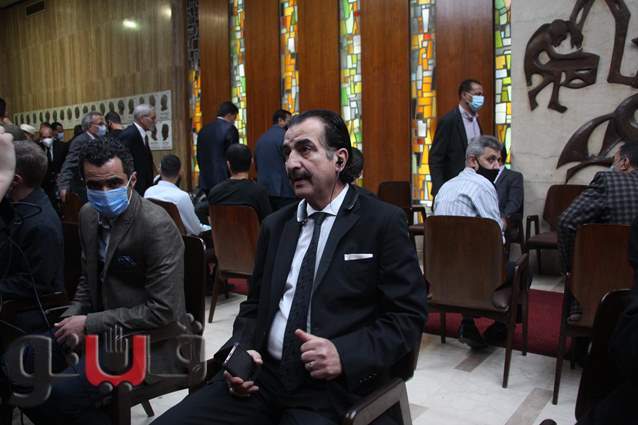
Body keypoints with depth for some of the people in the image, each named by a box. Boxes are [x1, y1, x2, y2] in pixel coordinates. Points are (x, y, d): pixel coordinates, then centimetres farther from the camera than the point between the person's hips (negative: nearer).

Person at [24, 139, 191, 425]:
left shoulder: (157, 226, -22)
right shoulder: (89, 215, 3)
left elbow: (162, 310, -23)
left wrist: (90, 323, -17)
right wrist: (73, 316, -3)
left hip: (145, 337, -8)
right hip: (100, 324, 8)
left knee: (58, 396, -22)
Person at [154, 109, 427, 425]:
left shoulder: (383, 222, -3)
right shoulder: (275, 224, 13)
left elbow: (409, 316, -6)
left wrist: (345, 354, -19)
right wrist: (240, 349, 0)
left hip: (333, 389, -4)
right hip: (261, 375, 4)